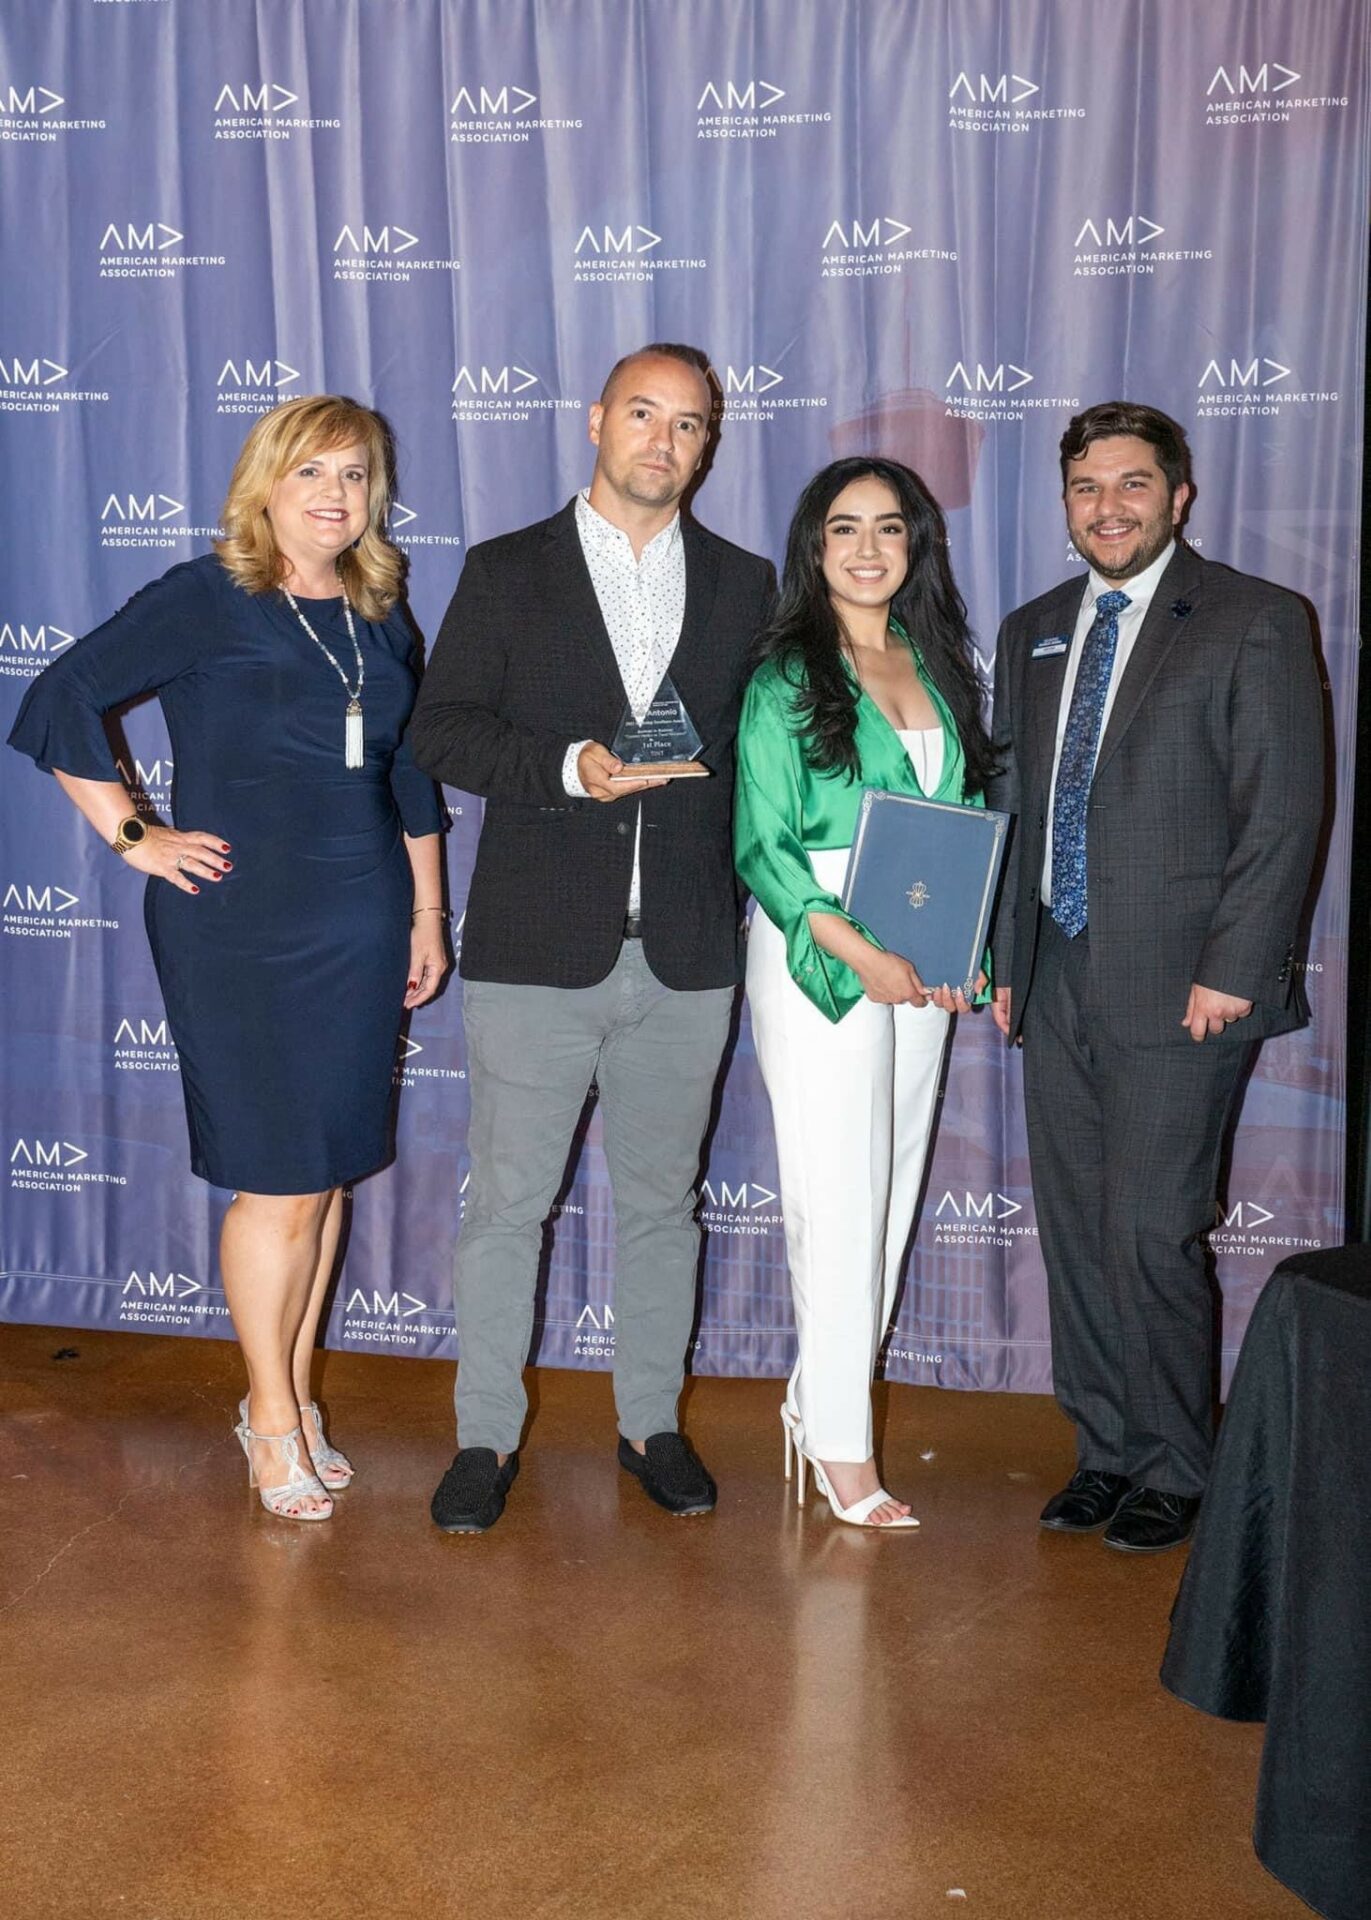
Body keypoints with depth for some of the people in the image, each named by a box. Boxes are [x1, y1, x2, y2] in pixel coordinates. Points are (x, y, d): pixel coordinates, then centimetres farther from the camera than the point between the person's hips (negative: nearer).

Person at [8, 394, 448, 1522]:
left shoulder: (381, 622, 11)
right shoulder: (205, 601, -5)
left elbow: (412, 779, 17)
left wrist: (427, 912, 16)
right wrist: (132, 837, -8)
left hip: (361, 926, 5)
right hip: (238, 929, -5)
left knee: (331, 1172, 11)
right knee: (278, 1182, -1)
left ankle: (294, 1390, 26)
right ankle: (272, 1413, 16)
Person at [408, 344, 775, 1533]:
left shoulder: (743, 585, 10)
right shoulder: (507, 573, 4)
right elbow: (440, 729, -2)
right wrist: (568, 767, -17)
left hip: (686, 954, 2)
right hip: (536, 945, -2)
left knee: (661, 1199, 13)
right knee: (507, 1200, 4)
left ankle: (651, 1423, 28)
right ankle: (487, 1437, 18)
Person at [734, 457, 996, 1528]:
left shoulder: (940, 665, 12)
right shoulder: (787, 677, -5)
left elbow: (966, 816, 14)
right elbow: (762, 847, -10)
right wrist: (859, 951, -19)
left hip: (921, 965, 6)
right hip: (820, 952, -6)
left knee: (893, 1189, 9)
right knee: (840, 1197, -4)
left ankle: (823, 1398, 23)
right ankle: (842, 1443, 6)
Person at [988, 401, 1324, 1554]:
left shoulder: (1253, 623, -3)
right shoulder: (1033, 633, 15)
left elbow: (1284, 812, -8)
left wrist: (1232, 969, -14)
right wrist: (1004, 958, 10)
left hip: (1179, 985, -6)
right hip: (1056, 979, 6)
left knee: (1152, 1234, -4)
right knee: (1075, 1230, 10)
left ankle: (1172, 1473, 14)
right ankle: (1105, 1450, 25)